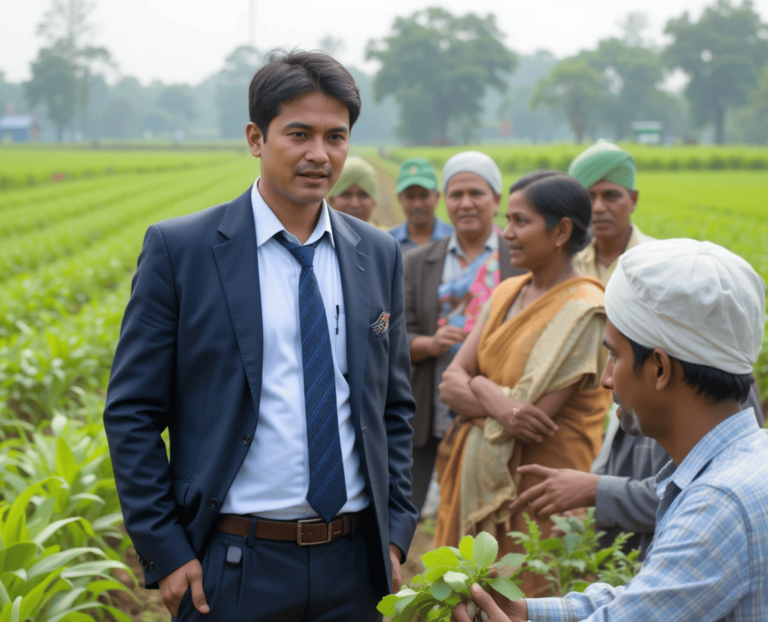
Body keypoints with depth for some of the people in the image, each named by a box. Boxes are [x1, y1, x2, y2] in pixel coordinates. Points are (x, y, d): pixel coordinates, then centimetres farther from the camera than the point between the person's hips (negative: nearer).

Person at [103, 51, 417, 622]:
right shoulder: (178, 249, -5)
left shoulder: (379, 255, 7)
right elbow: (132, 412, -4)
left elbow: (394, 407, 13)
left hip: (352, 564, 4)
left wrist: (396, 531, 4)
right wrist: (164, 552, -8)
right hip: (233, 568, -3)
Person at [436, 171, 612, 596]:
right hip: (482, 480, 7)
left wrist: (479, 387, -5)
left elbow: (535, 417, -20)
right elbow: (451, 383, 1)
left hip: (539, 489, -7)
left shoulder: (583, 310, -14)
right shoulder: (507, 293, 9)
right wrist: (501, 405, -18)